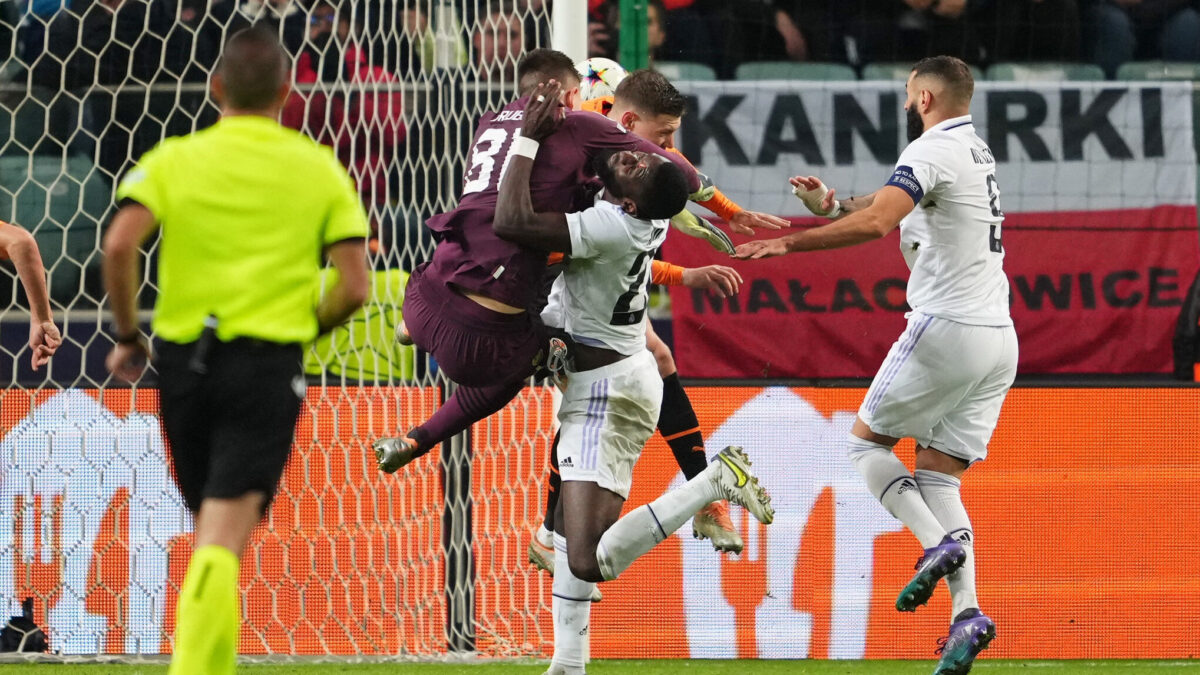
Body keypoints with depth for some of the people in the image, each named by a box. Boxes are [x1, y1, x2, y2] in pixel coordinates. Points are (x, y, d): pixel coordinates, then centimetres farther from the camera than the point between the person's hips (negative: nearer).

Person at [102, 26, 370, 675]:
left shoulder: (174, 159, 3)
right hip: (269, 364, -2)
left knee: (209, 529, 20)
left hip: (184, 358, 2)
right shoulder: (319, 169, 5)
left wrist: (127, 336, 1)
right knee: (223, 540, -9)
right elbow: (354, 287, -1)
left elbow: (119, 244, -12)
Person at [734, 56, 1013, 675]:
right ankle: (966, 614, -11)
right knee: (937, 476, 7)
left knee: (867, 442, 7)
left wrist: (790, 243, -22)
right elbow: (894, 207, 32)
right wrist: (832, 206, 25)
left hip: (946, 329, -8)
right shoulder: (976, 153, 20)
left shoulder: (932, 152, -9)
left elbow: (875, 223, -24)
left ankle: (938, 544, -16)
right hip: (998, 339, 8)